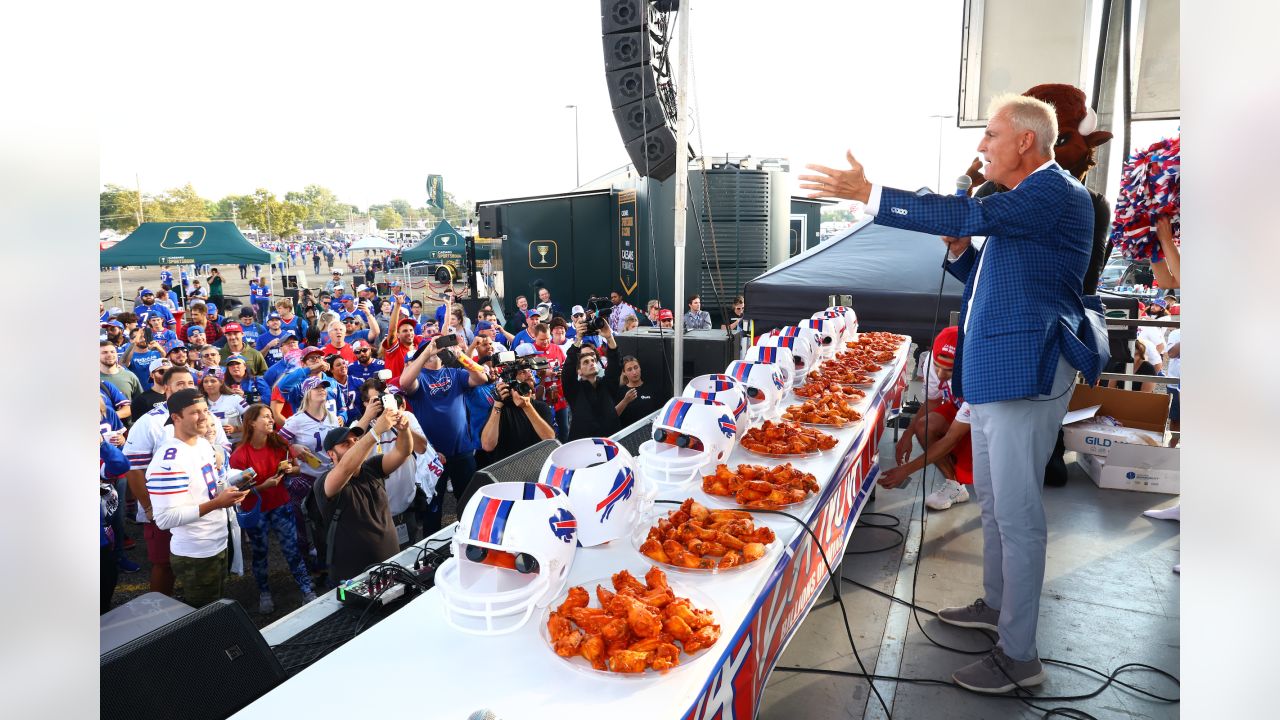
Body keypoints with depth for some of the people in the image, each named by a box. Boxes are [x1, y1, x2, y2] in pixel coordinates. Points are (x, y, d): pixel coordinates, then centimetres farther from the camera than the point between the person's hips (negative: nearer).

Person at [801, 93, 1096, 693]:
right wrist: (961, 251, 3)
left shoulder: (1056, 193, -12)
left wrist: (868, 193, -27)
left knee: (1017, 513, -4)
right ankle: (996, 604, 39)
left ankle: (1019, 656, 9)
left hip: (1025, 373, -10)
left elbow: (971, 215, -27)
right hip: (990, 373, 11)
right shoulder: (1025, 200, 19)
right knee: (992, 500, 21)